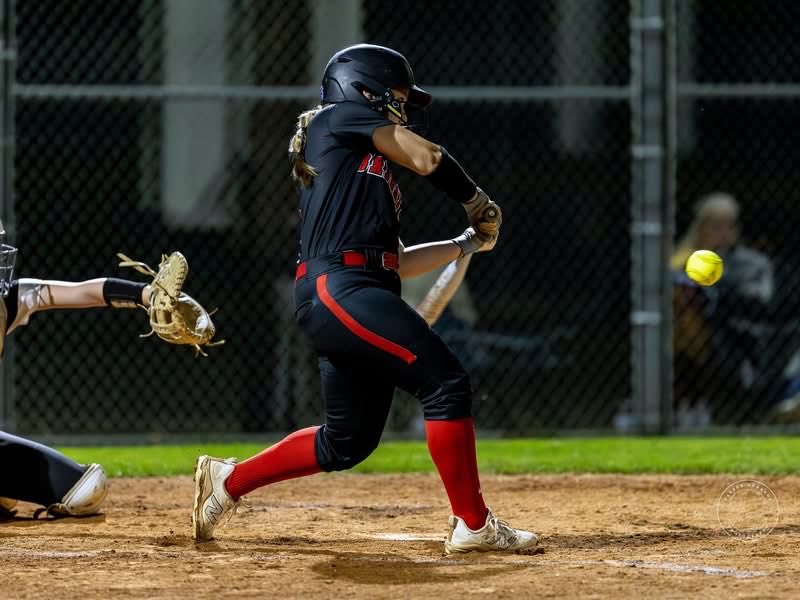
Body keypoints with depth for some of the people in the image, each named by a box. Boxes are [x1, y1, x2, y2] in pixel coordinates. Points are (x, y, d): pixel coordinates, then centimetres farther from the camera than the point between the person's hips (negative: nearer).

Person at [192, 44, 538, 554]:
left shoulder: (374, 174, 29)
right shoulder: (340, 118, 5)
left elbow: (394, 262, 26)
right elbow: (426, 158, -3)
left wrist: (466, 244, 24)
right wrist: (479, 203, 10)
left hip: (363, 295, 10)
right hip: (338, 287, -10)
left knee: (348, 441, 13)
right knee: (445, 380, -16)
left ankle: (228, 480, 25)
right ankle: (473, 524, -16)